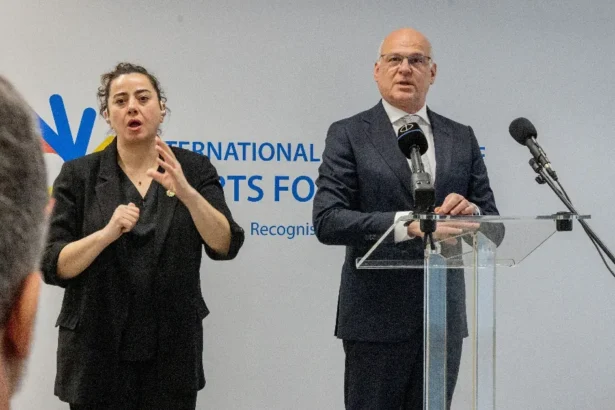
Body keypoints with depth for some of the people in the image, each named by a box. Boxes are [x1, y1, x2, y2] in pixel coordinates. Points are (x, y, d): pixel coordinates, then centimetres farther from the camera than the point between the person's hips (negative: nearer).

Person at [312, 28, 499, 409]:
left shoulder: (462, 138, 9)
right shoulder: (349, 134, -2)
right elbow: (327, 221, -14)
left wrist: (471, 212, -14)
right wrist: (406, 224, -26)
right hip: (378, 314, -3)